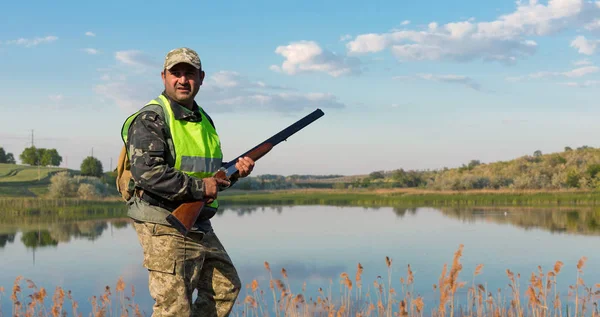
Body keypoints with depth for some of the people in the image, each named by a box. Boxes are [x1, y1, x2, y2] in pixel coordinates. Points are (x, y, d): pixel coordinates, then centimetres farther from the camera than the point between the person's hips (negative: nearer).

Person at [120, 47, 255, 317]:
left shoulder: (204, 120, 16)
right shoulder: (150, 119, -11)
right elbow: (147, 171, -24)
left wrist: (234, 171, 2)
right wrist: (198, 187, -21)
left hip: (198, 226, 9)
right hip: (164, 226, -9)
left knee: (226, 287, 18)